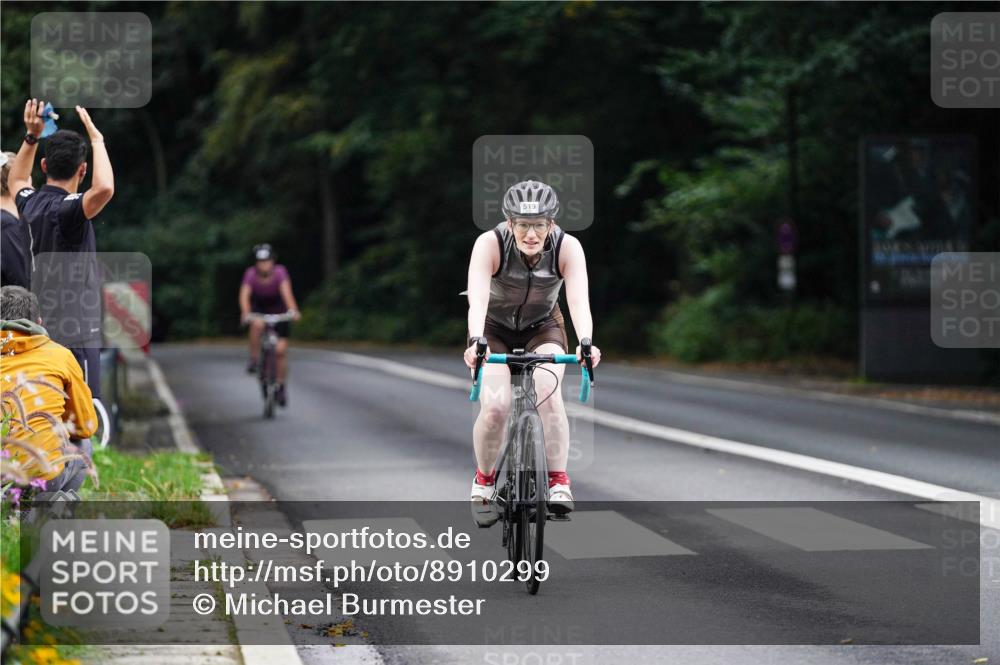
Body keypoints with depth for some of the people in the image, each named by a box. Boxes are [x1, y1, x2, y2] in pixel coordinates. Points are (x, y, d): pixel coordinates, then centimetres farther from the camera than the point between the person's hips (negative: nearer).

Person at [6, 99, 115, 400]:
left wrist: (31, 136, 24)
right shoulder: (68, 209, -17)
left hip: (43, 329, 9)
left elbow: (16, 181, 31)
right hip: (74, 333, -9)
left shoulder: (32, 203, 7)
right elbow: (104, 189, -38)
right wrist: (97, 140, -25)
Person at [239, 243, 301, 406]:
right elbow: (244, 295, -36)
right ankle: (254, 359, -20)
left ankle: (281, 386, 10)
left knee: (281, 349, -7)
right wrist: (245, 313, -55)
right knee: (257, 324, -37)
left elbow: (286, 291, -40)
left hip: (278, 311, 0)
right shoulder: (251, 274, -25)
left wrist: (292, 310, -58)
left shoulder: (280, 272, -27)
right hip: (258, 310, 0)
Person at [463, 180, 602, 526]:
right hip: (495, 329, -1)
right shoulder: (490, 244, -30)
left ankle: (559, 482, -20)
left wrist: (586, 342, -57)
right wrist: (476, 341, -60)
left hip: (543, 327, 1)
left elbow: (579, 300, -39)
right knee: (496, 406, -21)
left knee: (548, 391, -28)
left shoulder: (567, 247, -27)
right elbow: (478, 299, -42)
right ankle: (483, 481, 5)